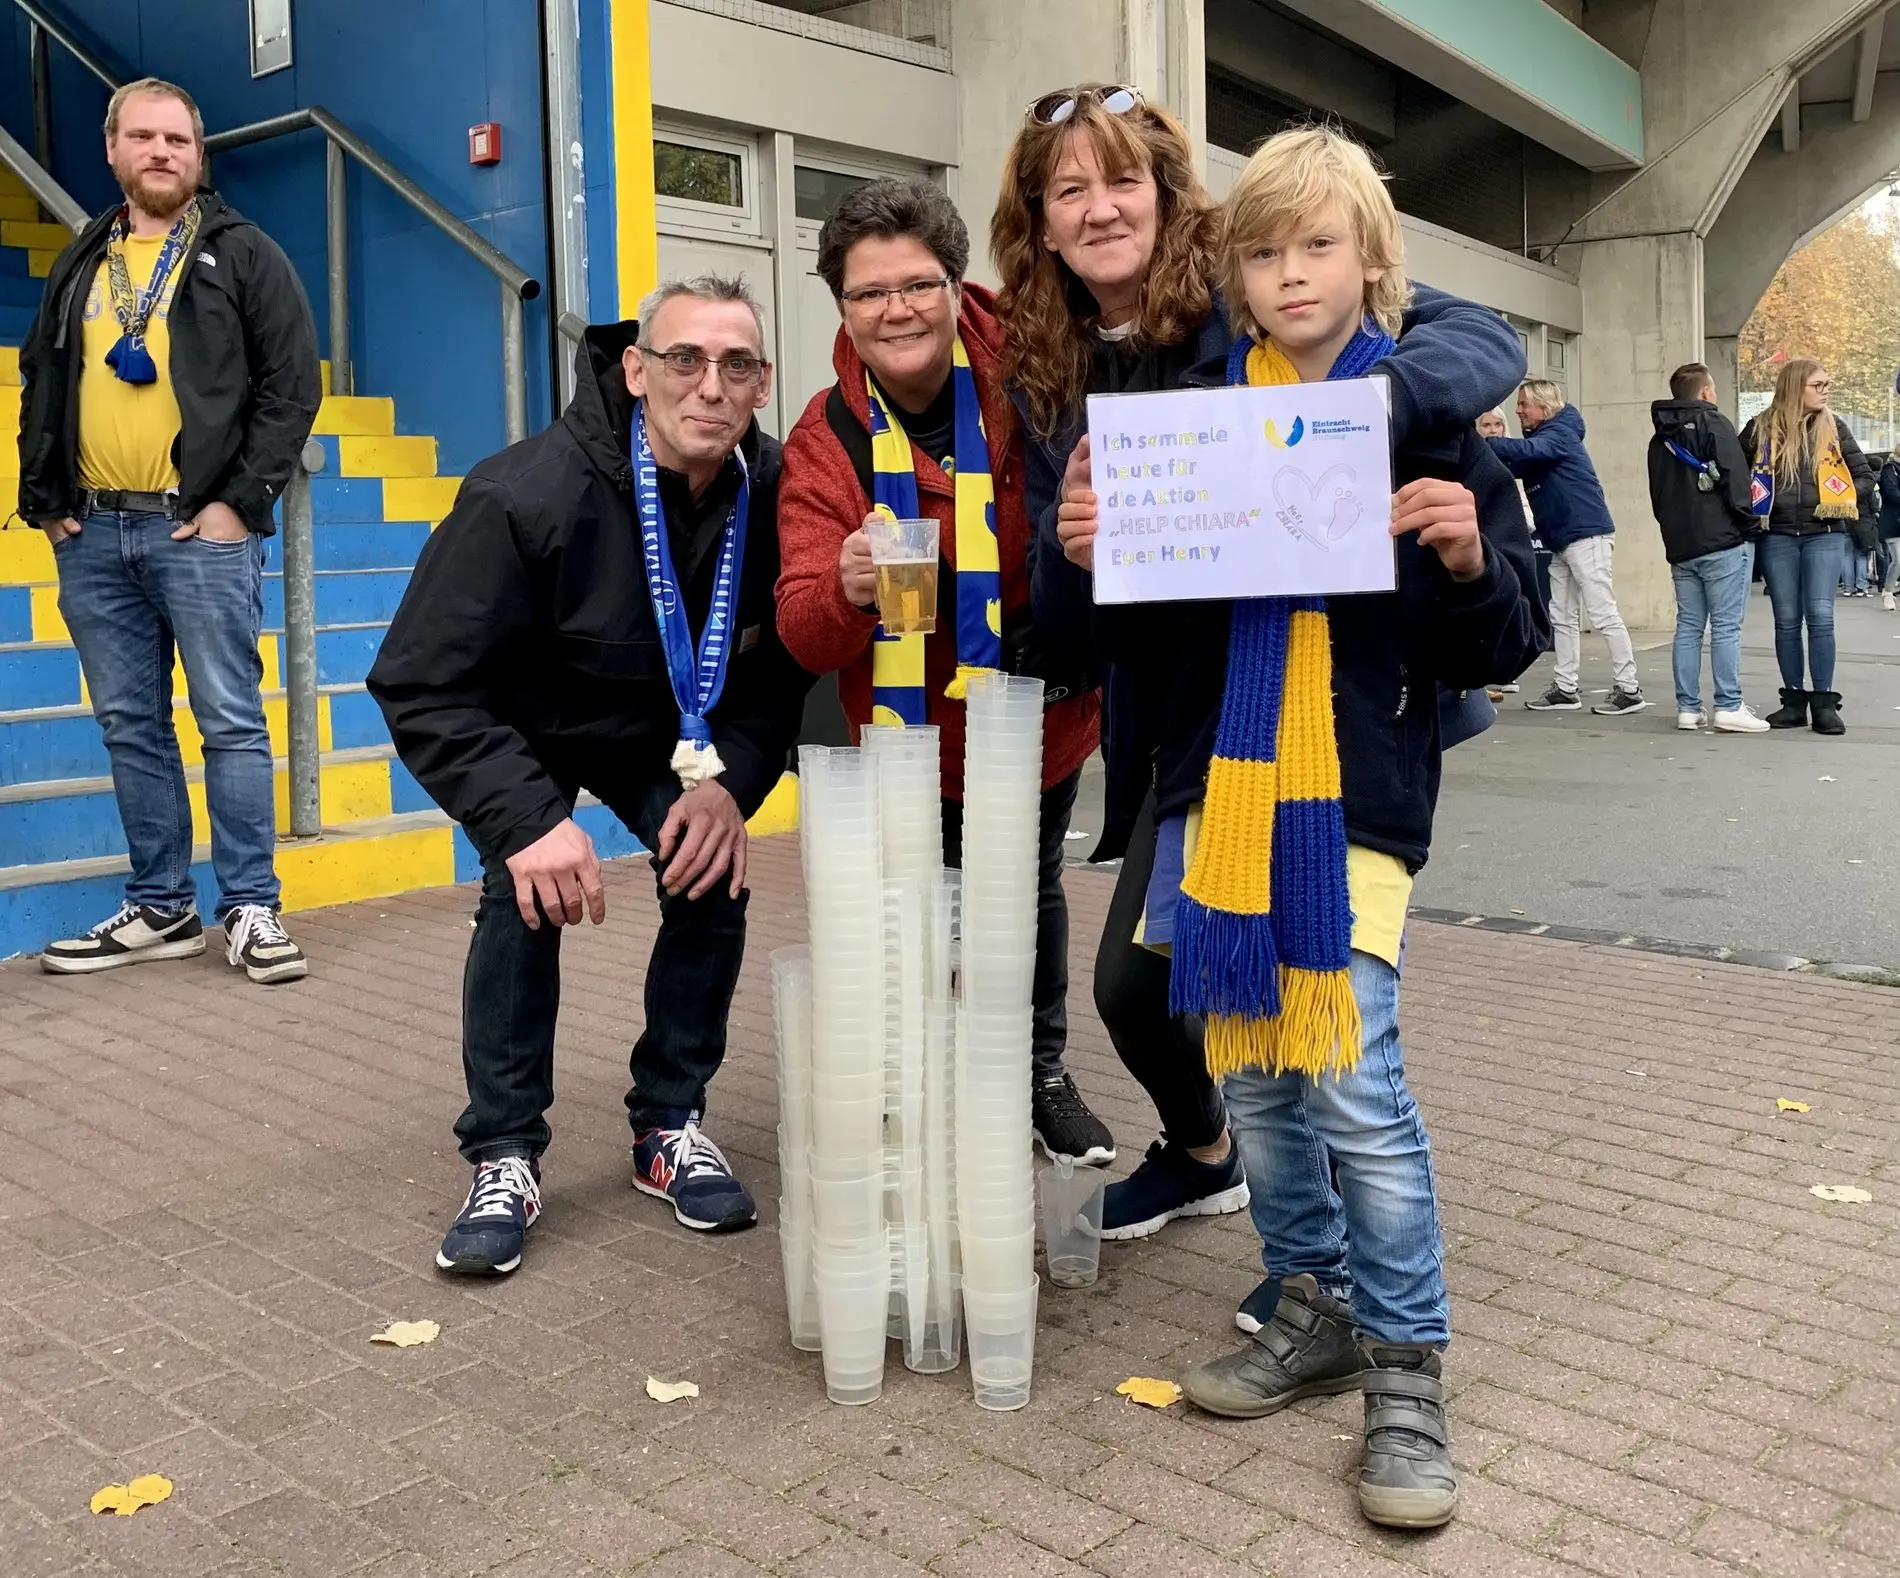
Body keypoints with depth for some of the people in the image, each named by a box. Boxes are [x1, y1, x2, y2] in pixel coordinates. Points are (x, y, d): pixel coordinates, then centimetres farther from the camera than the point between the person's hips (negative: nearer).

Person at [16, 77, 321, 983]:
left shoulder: (243, 254, 3)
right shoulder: (80, 265, 17)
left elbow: (292, 385, -4)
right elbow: (41, 388, 21)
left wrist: (241, 501, -11)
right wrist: (44, 500, 10)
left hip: (199, 530, -5)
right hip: (93, 535, 5)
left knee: (231, 723, -3)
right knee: (130, 728, 8)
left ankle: (250, 908, 4)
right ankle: (159, 908, 17)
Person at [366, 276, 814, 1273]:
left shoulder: (773, 496, -22)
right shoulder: (525, 497, -35)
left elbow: (784, 670, -12)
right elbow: (421, 685, -32)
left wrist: (733, 781, -28)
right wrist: (524, 819, -41)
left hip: (664, 733, 4)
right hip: (528, 731, -3)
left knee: (715, 876, -13)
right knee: (526, 889, -22)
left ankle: (669, 1126, 5)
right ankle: (504, 1158, -7)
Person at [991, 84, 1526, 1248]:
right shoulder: (1048, 384, 4)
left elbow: (1488, 342, -16)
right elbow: (1067, 626, 3)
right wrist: (1070, 545, -20)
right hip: (1187, 724, 5)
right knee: (1130, 981, 11)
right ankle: (1205, 1153, 44)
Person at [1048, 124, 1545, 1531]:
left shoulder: (1428, 416, 1)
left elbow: (1502, 647, 2)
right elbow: (1146, 638, 13)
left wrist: (1470, 561, -18)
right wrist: (1088, 558, -6)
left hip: (1356, 794, -4)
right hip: (1218, 784, 4)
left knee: (1353, 1080, -9)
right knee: (1253, 1075, 10)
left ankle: (1408, 1371, 10)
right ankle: (1315, 1311, 30)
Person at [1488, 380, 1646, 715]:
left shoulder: (1559, 434, -10)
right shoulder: (1540, 440, 18)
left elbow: (1525, 450, -28)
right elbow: (1512, 467, 10)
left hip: (1586, 535, -10)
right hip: (1561, 542, 10)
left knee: (1603, 614, -9)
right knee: (1562, 617, 9)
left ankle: (1628, 690, -6)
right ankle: (1565, 689, 13)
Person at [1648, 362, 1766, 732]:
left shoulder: (1661, 438, 17)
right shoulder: (1714, 424, -4)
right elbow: (1735, 479, -12)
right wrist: (1747, 524, -4)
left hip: (1679, 546, 7)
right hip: (1721, 540, -7)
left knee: (1688, 626, 8)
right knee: (1726, 627, -6)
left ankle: (1687, 708, 6)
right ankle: (1729, 708, -8)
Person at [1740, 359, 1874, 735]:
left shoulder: (1833, 427, 7)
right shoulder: (1761, 429, 3)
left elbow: (1865, 477, 11)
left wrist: (1842, 501, -7)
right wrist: (1751, 507, -6)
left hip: (1823, 535, 0)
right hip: (1777, 536, 0)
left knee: (1820, 617, -7)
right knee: (1787, 621, 5)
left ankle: (1824, 702, 0)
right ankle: (1794, 700, 13)